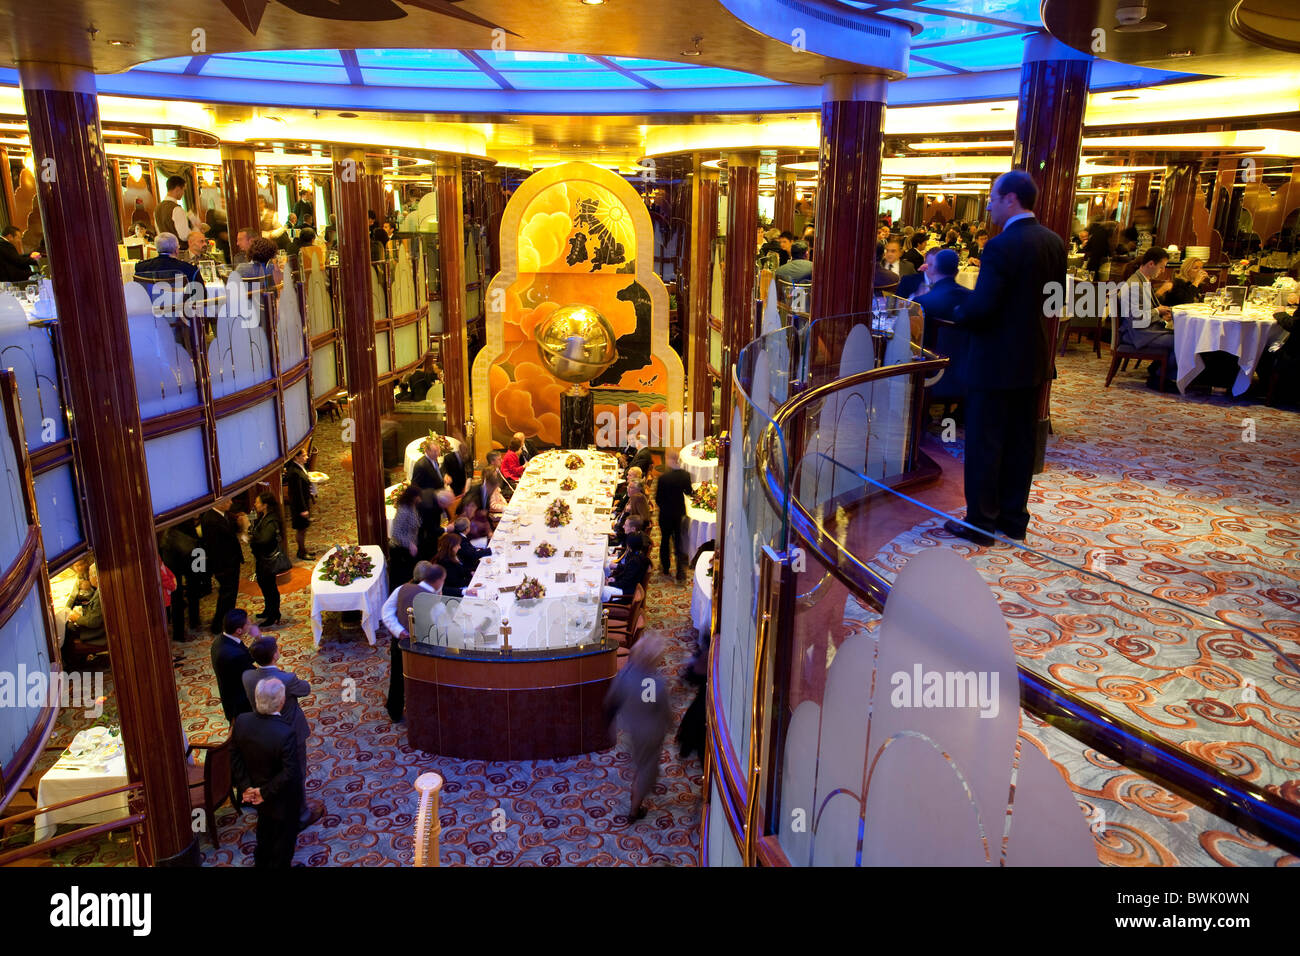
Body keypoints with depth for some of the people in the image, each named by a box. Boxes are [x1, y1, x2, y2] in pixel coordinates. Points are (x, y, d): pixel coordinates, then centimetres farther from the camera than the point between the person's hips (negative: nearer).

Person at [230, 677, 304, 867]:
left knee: (265, 825, 34)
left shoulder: (241, 721, -21)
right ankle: (279, 865, 45)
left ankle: (261, 862, 57)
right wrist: (265, 792, -16)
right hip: (281, 797, -6)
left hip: (255, 787, 6)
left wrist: (245, 785, -5)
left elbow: (235, 756, -10)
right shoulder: (286, 733, -38)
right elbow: (289, 772, -29)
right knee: (284, 833, 23)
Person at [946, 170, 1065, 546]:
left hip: (996, 360, -8)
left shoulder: (1002, 246, -20)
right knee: (1021, 441, 14)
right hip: (1034, 359, 8)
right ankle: (1014, 518, 24)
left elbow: (980, 307, -23)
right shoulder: (1054, 242, 6)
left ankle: (981, 522, 10)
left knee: (984, 444, 2)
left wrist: (958, 313, -3)